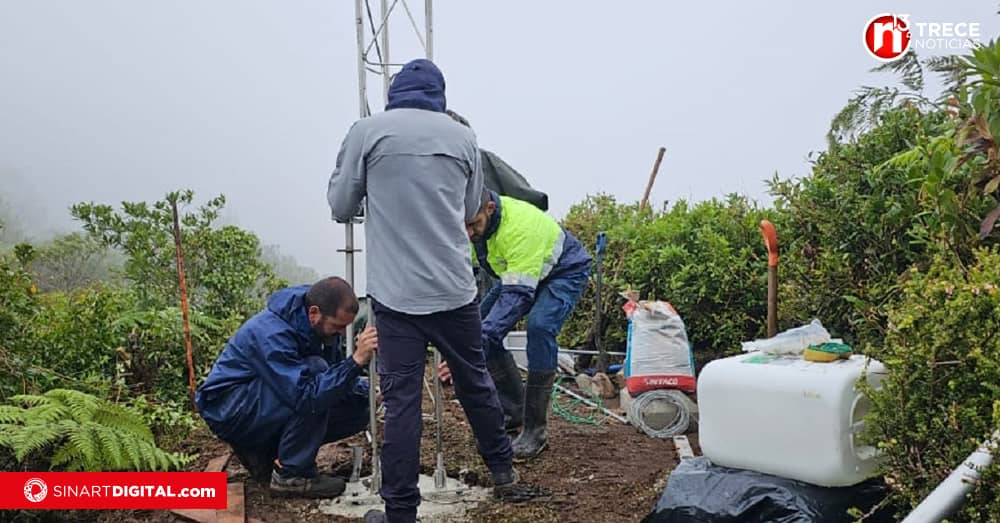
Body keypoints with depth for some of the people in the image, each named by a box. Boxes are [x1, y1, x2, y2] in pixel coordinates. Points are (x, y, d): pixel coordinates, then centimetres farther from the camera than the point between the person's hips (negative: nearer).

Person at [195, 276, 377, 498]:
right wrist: (356, 361, -44)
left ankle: (263, 449, 7)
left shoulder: (321, 325, -6)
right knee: (316, 369, -30)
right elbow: (306, 397, -39)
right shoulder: (273, 334, -31)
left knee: (357, 410, -6)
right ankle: (292, 474, -19)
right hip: (228, 410, -9)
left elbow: (336, 376, 6)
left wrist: (367, 390, -14)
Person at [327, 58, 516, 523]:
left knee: (401, 400, 2)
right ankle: (502, 468, 36)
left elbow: (340, 206, 3)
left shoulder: (367, 131, -2)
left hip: (395, 293, -2)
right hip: (454, 289, 2)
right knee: (475, 382, 19)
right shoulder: (462, 137, 6)